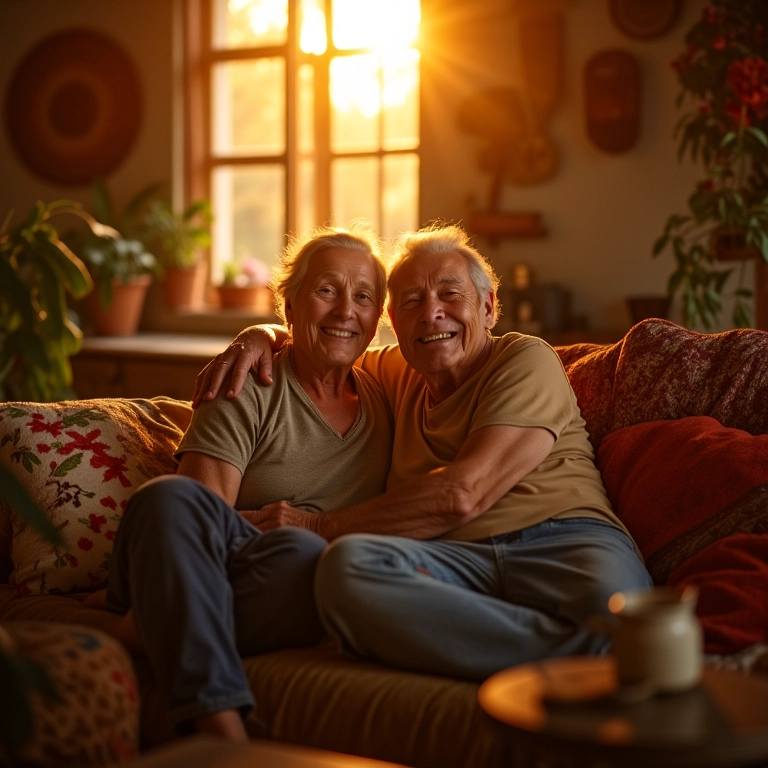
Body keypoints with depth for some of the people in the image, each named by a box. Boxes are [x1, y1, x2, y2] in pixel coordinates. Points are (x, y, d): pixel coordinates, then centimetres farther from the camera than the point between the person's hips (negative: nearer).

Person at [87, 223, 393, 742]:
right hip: (211, 573, -1)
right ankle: (220, 726, -43)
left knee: (306, 553, -38)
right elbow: (202, 516, -6)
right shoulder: (246, 394, 3)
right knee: (170, 497, -37)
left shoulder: (385, 394, 19)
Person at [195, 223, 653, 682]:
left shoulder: (527, 360, 9)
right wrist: (259, 336, 22)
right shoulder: (398, 373, 29)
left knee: (612, 606, -44)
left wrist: (319, 527, -2)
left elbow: (461, 494, -5)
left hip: (564, 542, -5)